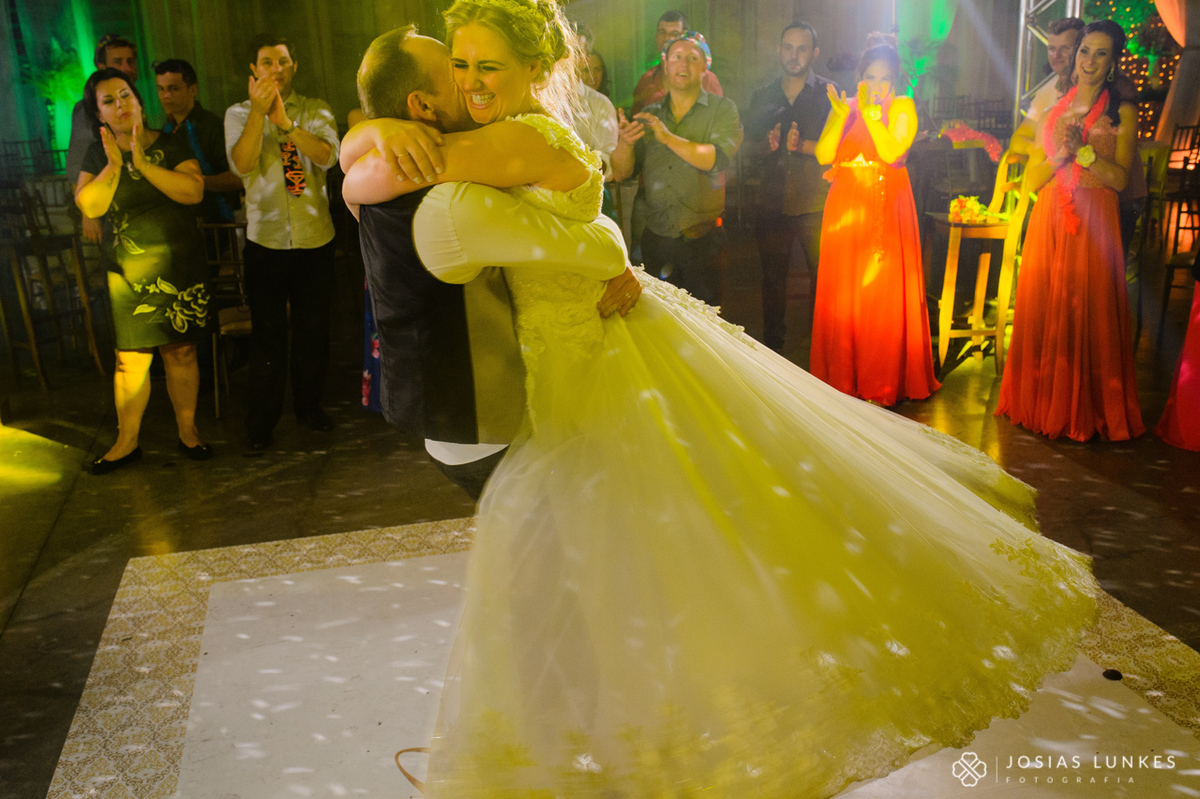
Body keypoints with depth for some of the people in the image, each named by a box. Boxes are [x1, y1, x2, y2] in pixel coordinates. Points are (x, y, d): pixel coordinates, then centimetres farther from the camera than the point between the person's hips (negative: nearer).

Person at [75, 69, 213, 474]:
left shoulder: (170, 146, 2)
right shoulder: (97, 155, 7)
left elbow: (194, 191, -14)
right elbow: (89, 206, -7)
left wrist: (144, 163, -21)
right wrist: (114, 165, -19)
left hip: (181, 266, -1)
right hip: (129, 272, 1)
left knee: (181, 352, 4)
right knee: (131, 358, -2)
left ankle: (188, 430, 19)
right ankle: (127, 441, 11)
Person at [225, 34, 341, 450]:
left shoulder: (315, 111, 5)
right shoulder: (239, 114, 4)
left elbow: (328, 156, -15)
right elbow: (242, 164, -14)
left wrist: (286, 122, -29)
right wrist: (258, 112, -25)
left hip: (315, 238, 1)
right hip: (265, 240, -1)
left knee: (313, 330, 11)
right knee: (267, 333, 2)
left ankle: (309, 405, 30)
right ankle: (262, 420, 15)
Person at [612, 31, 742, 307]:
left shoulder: (722, 109, 3)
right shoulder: (649, 115, 12)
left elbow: (719, 159, -15)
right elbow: (621, 173, 5)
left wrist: (669, 138, -23)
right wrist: (625, 142, -15)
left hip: (701, 238, -3)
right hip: (656, 238, 3)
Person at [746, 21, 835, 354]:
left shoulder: (828, 93, 2)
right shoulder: (763, 97, 12)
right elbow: (750, 150, 8)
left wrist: (801, 144, -21)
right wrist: (772, 141, -12)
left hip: (816, 205, -3)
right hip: (772, 204, 3)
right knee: (772, 279, 12)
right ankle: (771, 348, 25)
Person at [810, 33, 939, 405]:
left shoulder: (903, 107, 2)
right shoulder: (845, 107, 9)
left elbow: (892, 152, -14)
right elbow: (824, 155, -4)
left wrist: (870, 113, -18)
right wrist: (841, 116, -15)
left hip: (888, 208, -2)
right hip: (846, 208, 2)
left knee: (885, 293, -3)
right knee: (842, 294, 2)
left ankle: (885, 382, 7)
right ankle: (842, 378, 13)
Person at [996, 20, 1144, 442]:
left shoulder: (1122, 114, 5)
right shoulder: (1052, 112, 15)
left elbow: (1119, 178, -6)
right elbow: (1031, 179, 9)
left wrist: (1079, 148, -15)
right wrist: (1060, 154, -9)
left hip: (1093, 227, -3)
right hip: (1047, 224, 3)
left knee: (1088, 315, -4)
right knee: (1041, 313, 3)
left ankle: (1086, 411, 7)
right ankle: (1042, 404, 14)